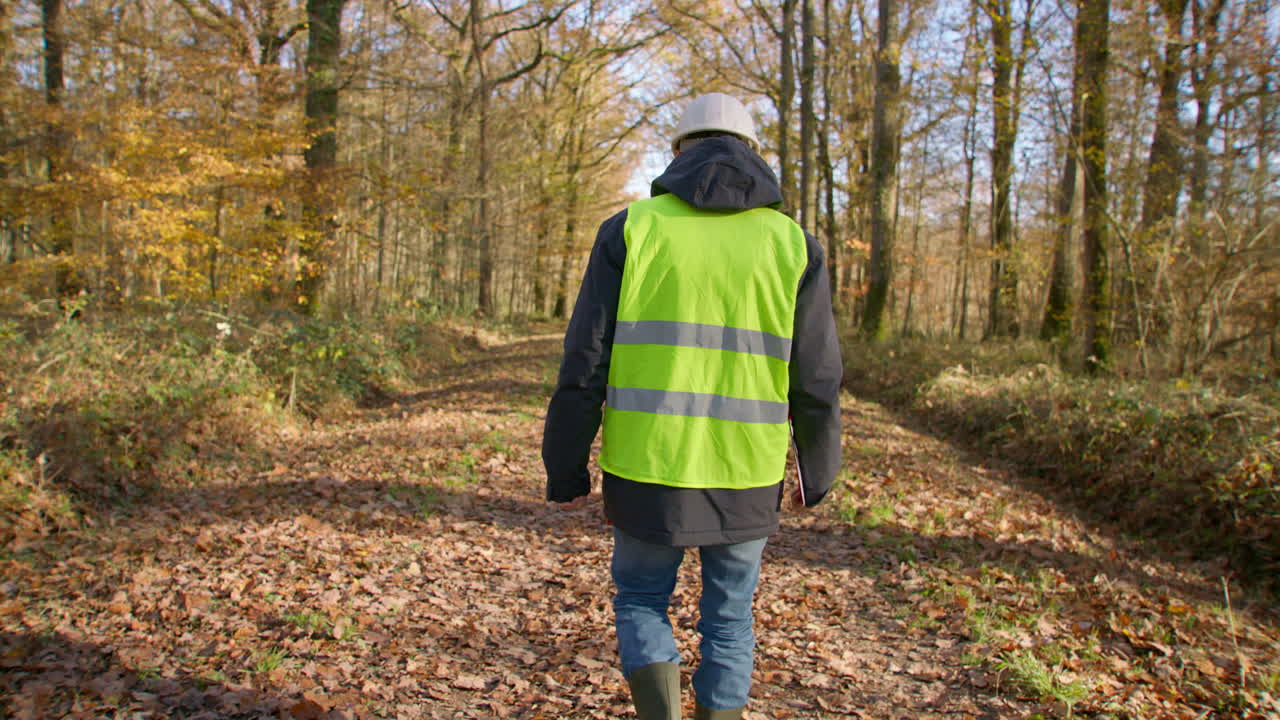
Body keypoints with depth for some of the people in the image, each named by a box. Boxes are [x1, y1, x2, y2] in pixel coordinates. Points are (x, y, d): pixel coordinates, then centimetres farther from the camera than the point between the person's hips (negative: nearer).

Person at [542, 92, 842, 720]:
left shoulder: (632, 229, -4)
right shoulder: (792, 245, -1)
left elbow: (585, 366, -7)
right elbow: (814, 384, -1)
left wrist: (565, 468, 3)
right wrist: (818, 473, 15)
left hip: (647, 474, -1)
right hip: (745, 481, 1)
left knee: (640, 603, 21)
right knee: (728, 622, 21)